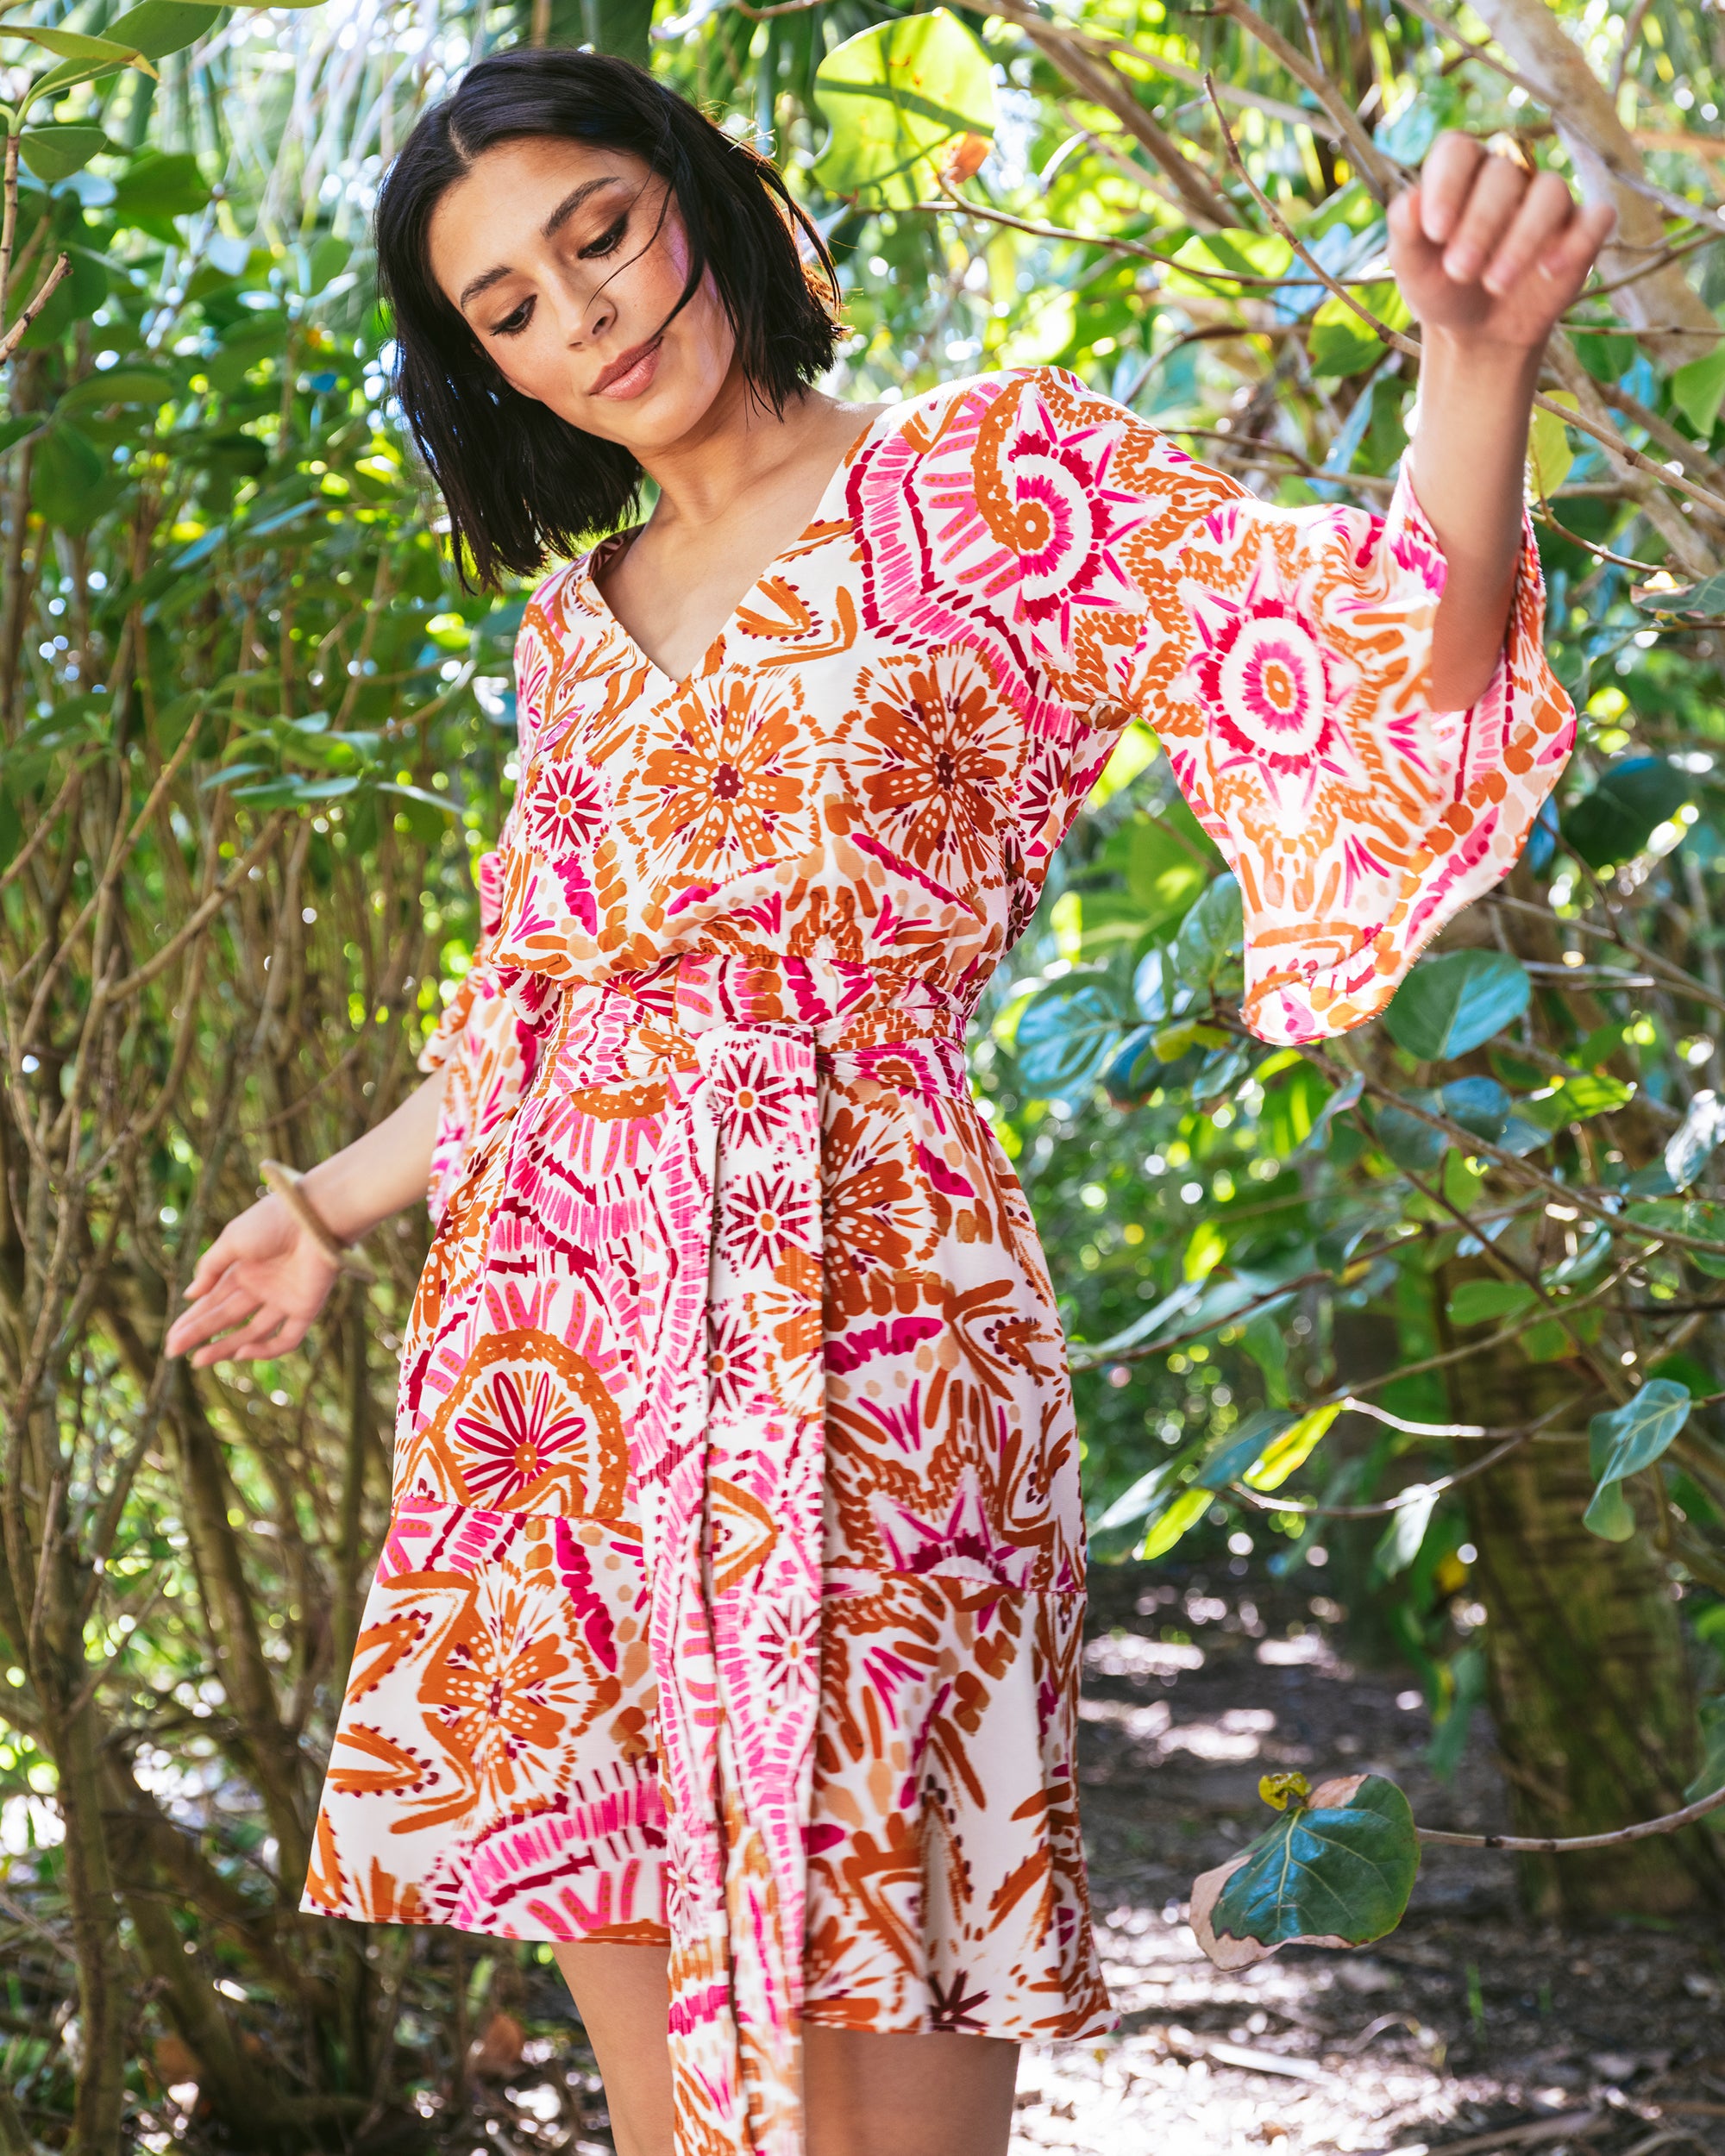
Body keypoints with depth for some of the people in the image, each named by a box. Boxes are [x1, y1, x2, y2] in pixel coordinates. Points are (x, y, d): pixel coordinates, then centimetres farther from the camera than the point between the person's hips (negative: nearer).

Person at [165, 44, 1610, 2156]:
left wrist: (1478, 360, -32)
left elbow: (1383, 662, -14)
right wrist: (335, 1205, 34)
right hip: (556, 1323, 6)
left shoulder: (991, 479, 1)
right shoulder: (571, 625, 17)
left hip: (844, 1308, -5)